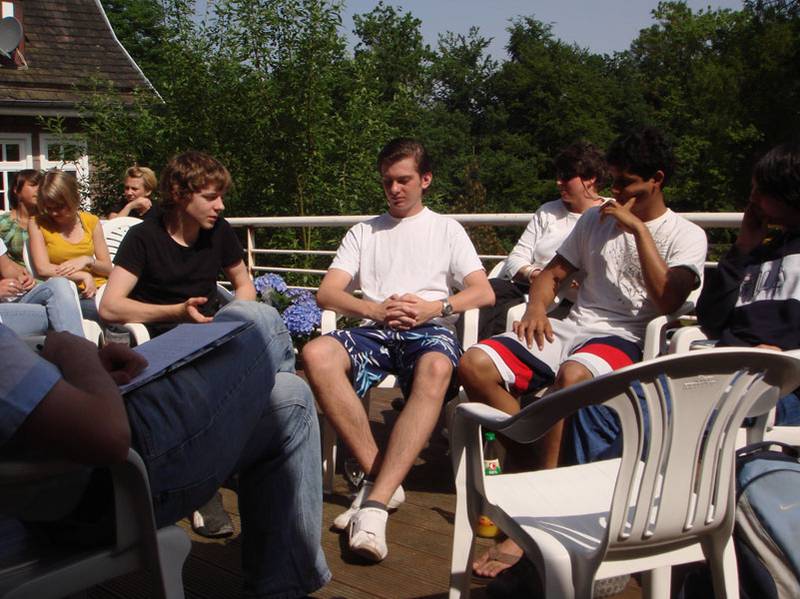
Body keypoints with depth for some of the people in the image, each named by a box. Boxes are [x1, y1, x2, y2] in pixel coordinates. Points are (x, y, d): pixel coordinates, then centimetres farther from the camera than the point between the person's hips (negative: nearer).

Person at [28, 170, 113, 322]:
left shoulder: (91, 221, 13)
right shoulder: (38, 223, 6)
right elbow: (42, 269, -5)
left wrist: (87, 261, -7)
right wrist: (83, 276, -9)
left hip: (98, 289, 4)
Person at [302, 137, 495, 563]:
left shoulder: (447, 230, 20)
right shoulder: (363, 232, 24)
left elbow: (484, 292, 7)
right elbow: (326, 293, 10)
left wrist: (434, 308, -12)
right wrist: (376, 310, -9)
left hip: (430, 331, -2)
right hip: (374, 331, 2)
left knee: (436, 369, -41)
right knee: (316, 354, -33)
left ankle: (375, 502, -44)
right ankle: (379, 478, -28)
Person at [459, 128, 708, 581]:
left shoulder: (686, 236, 5)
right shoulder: (596, 220, 20)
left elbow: (667, 301, -13)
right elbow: (553, 273, 22)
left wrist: (637, 229, -10)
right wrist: (537, 309, 0)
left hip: (627, 339, -5)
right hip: (572, 327, 6)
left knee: (571, 375, -41)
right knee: (475, 364, -19)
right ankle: (535, 459, -8)